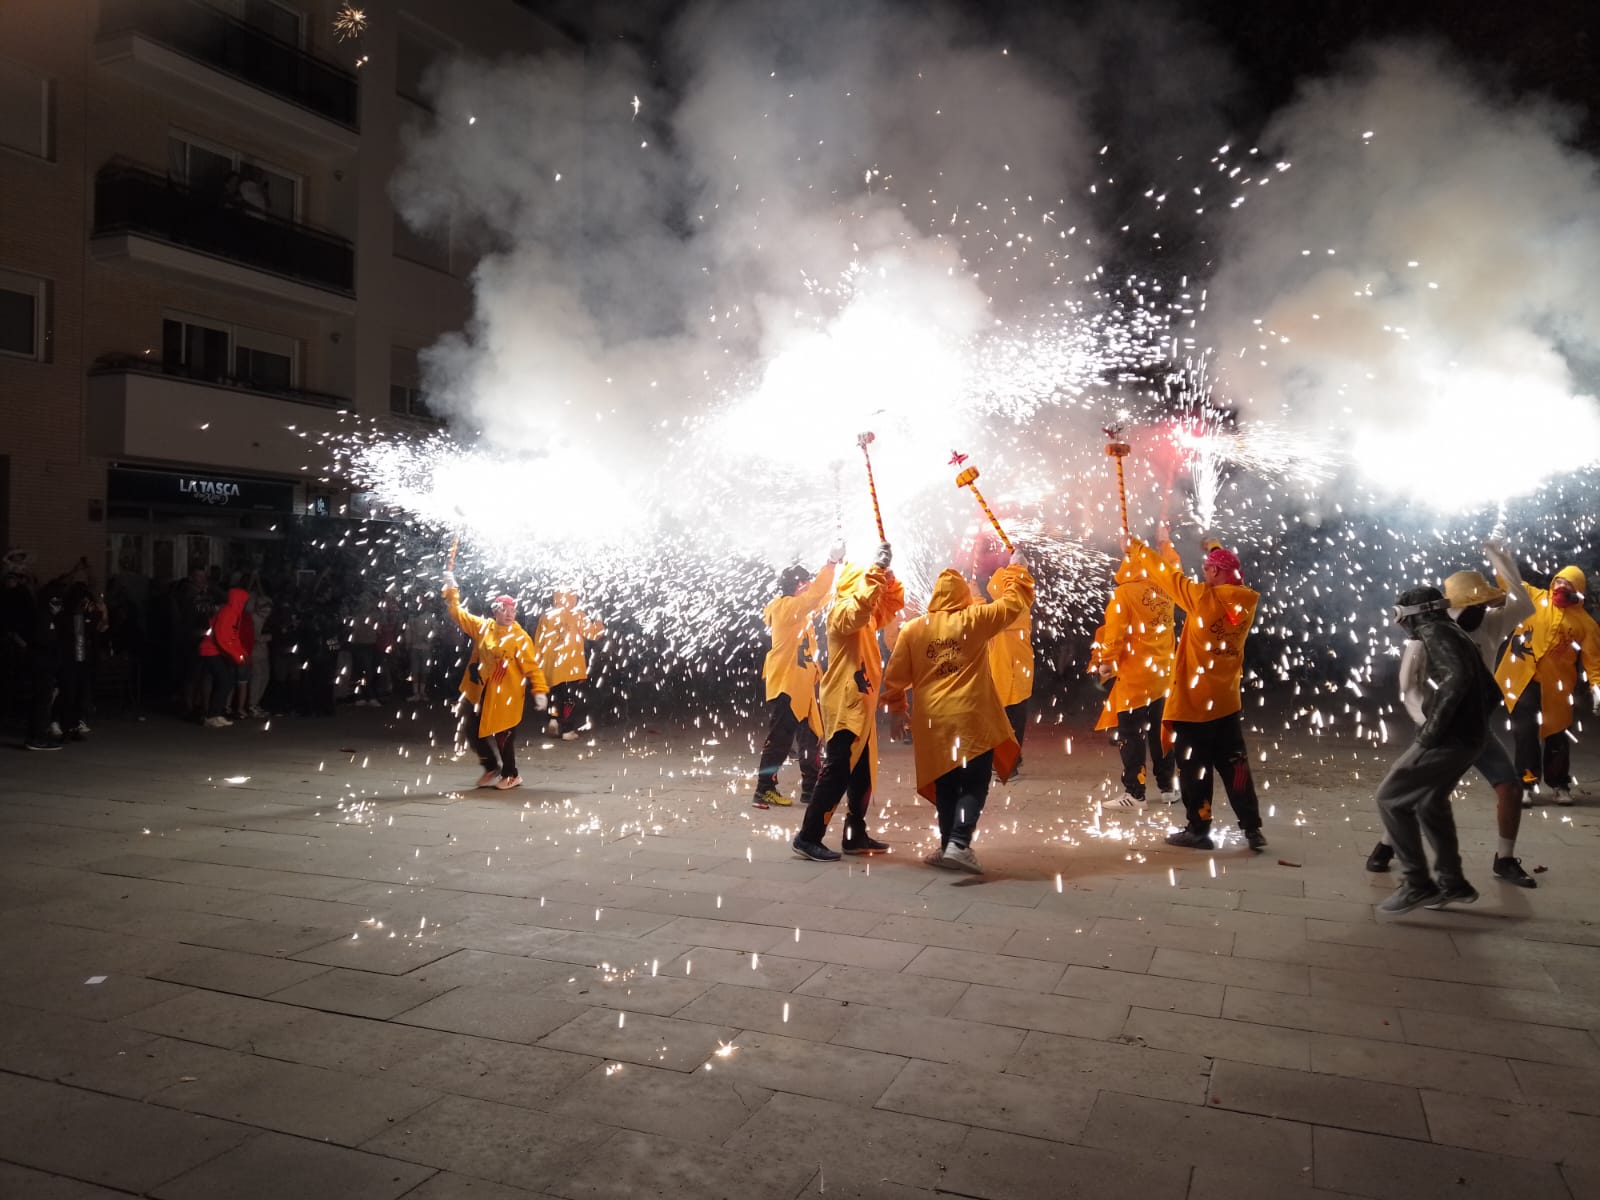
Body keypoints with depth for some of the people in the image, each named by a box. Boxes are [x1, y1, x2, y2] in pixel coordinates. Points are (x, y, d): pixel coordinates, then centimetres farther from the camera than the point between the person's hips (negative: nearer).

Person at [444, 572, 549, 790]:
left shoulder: (519, 637, -11)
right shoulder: (482, 627, 2)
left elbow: (531, 665, -14)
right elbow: (458, 614, 12)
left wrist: (540, 690, -20)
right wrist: (451, 591, 7)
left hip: (507, 694, -5)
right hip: (483, 691, 5)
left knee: (503, 735, -1)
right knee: (479, 732, 13)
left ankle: (511, 775, 18)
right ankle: (492, 768, 36)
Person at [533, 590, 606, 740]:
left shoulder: (546, 615, 2)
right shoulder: (577, 615, -7)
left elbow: (538, 641, 5)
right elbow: (592, 632, -4)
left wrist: (537, 663, 13)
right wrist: (600, 625, 18)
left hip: (552, 665, 4)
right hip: (571, 665, -4)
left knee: (557, 694, 23)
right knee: (571, 697, 7)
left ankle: (555, 719, 7)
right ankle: (567, 730, 6)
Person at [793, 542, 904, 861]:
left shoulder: (868, 615, 16)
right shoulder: (841, 611, -13)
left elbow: (895, 602, 24)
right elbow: (859, 608, -35)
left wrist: (886, 575, 5)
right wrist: (877, 569, -32)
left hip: (862, 705, 10)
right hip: (844, 706, -10)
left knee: (863, 775, 14)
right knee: (837, 774, -9)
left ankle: (855, 835, 24)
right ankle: (808, 836, -4)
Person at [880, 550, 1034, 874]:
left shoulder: (912, 628, 3)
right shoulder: (975, 619, -4)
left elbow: (895, 676, 7)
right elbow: (1016, 602, 4)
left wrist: (895, 702, 26)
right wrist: (1017, 569, 20)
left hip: (933, 720, 3)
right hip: (973, 718, -3)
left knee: (945, 785, 15)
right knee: (974, 784, 2)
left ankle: (948, 845, 19)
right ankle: (958, 844, -12)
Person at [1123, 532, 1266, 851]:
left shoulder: (1204, 597, -17)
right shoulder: (1245, 603, 2)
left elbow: (1169, 576, -6)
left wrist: (1135, 548, 8)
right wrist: (1166, 547, 21)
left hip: (1194, 700, -6)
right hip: (1227, 702, 6)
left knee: (1194, 767, 4)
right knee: (1234, 765, 13)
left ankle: (1198, 829, 10)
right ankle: (1252, 828, 16)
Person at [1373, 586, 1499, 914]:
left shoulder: (1435, 633, -10)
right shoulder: (1456, 636, 20)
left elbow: (1457, 678, -29)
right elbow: (1490, 691, 26)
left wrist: (1432, 727, -24)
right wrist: (1471, 722, 20)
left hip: (1449, 739, -10)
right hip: (1466, 737, 10)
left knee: (1390, 798, -6)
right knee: (1429, 803, 24)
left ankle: (1416, 883, -5)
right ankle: (1452, 884, 30)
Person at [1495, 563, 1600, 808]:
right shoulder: (1534, 598, 6)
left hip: (1556, 686, 0)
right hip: (1523, 679, 0)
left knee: (1556, 736, 10)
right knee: (1525, 732, -3)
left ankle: (1559, 784, 25)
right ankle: (1527, 783, 3)